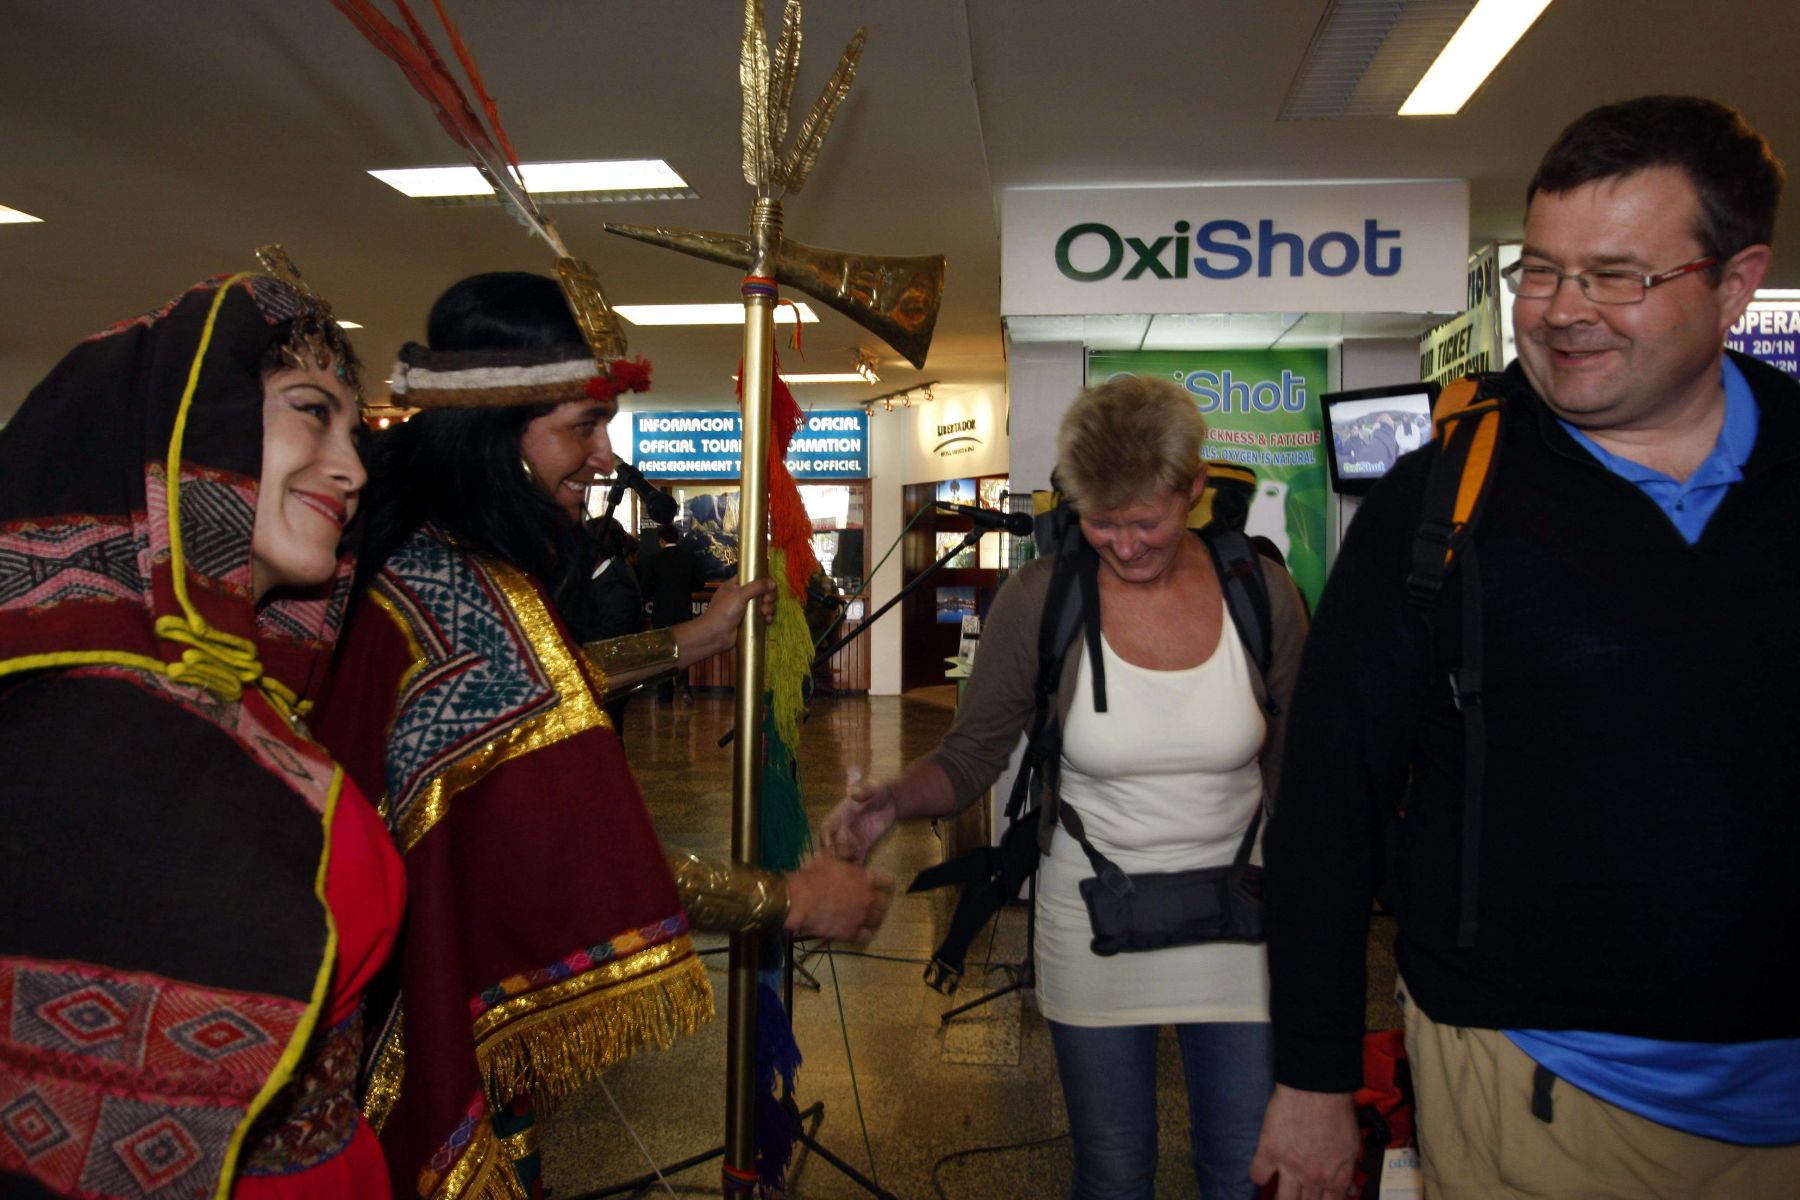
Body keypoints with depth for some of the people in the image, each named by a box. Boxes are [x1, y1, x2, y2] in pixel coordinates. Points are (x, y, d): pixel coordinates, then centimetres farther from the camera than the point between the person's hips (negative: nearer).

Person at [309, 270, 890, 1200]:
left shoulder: (421, 559, 1)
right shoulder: (471, 599, -30)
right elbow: (585, 867, -29)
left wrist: (692, 640, 20)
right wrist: (792, 899, -18)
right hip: (450, 1047, -9)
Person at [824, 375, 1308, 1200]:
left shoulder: (1260, 592, -9)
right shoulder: (1037, 600, -13)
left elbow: (1294, 771, 1)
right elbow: (970, 756, -7)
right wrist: (892, 802, -27)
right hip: (1091, 918, -1)